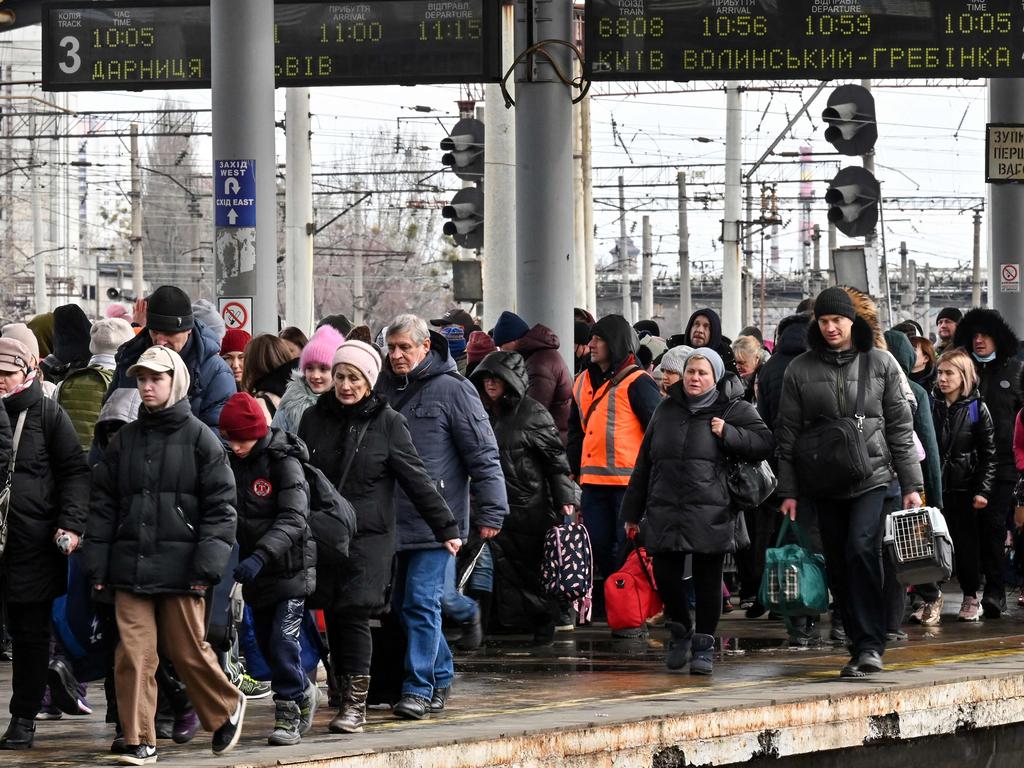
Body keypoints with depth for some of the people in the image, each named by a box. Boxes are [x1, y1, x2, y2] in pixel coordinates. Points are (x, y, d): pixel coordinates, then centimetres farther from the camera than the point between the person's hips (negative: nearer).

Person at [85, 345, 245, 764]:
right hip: (130, 567, 3)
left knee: (188, 650, 2)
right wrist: (97, 564, 7)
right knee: (133, 653, -3)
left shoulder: (200, 438, 0)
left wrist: (207, 565, -10)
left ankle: (227, 708, 28)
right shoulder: (124, 439, 13)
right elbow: (103, 503, 14)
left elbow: (220, 505, -2)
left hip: (179, 566, -3)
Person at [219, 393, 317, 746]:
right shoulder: (233, 464, 6)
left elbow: (293, 519, -23)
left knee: (283, 640, -13)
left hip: (290, 567, -7)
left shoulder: (284, 463, -15)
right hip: (256, 570, 7)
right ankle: (304, 692, 33)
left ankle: (289, 716, -6)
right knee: (266, 642, 12)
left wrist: (260, 556, -34)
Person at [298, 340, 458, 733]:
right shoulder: (314, 418, 7)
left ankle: (357, 704, -8)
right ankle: (346, 694, 11)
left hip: (369, 535, -3)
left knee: (354, 613, -11)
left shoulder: (387, 423, -1)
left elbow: (416, 479, 0)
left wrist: (445, 528, 0)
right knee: (333, 616, 2)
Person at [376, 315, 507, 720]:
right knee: (402, 604, 11)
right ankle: (440, 678, 28)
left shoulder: (452, 390, -5)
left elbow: (483, 455, -5)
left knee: (422, 601, -9)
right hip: (393, 520, 6)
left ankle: (419, 688, -6)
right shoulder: (383, 389, 12)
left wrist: (491, 511, -8)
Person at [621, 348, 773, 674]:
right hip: (665, 511, 3)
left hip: (710, 513, -3)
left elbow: (766, 442, 0)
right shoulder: (666, 410, 15)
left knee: (707, 580, 0)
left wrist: (728, 434, -12)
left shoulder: (732, 410, 5)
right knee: (665, 575, -1)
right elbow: (644, 463, 18)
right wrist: (632, 511, 17)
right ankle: (680, 631, 23)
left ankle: (703, 647, 11)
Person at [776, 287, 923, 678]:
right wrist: (788, 491, 3)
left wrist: (911, 484, 2)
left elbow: (900, 426, 6)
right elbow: (788, 434, 8)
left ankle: (871, 645, -17)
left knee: (861, 548, -21)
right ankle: (860, 647, 11)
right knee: (839, 569, 2)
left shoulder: (880, 363, 4)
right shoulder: (800, 370, 5)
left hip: (872, 479, -2)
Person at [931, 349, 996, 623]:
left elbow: (988, 454, -1)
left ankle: (971, 597, 19)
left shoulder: (977, 408, -1)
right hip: (934, 486, 1)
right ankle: (932, 598, 3)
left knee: (967, 544, 6)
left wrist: (983, 490, -8)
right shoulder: (931, 405, 5)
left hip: (964, 487, -1)